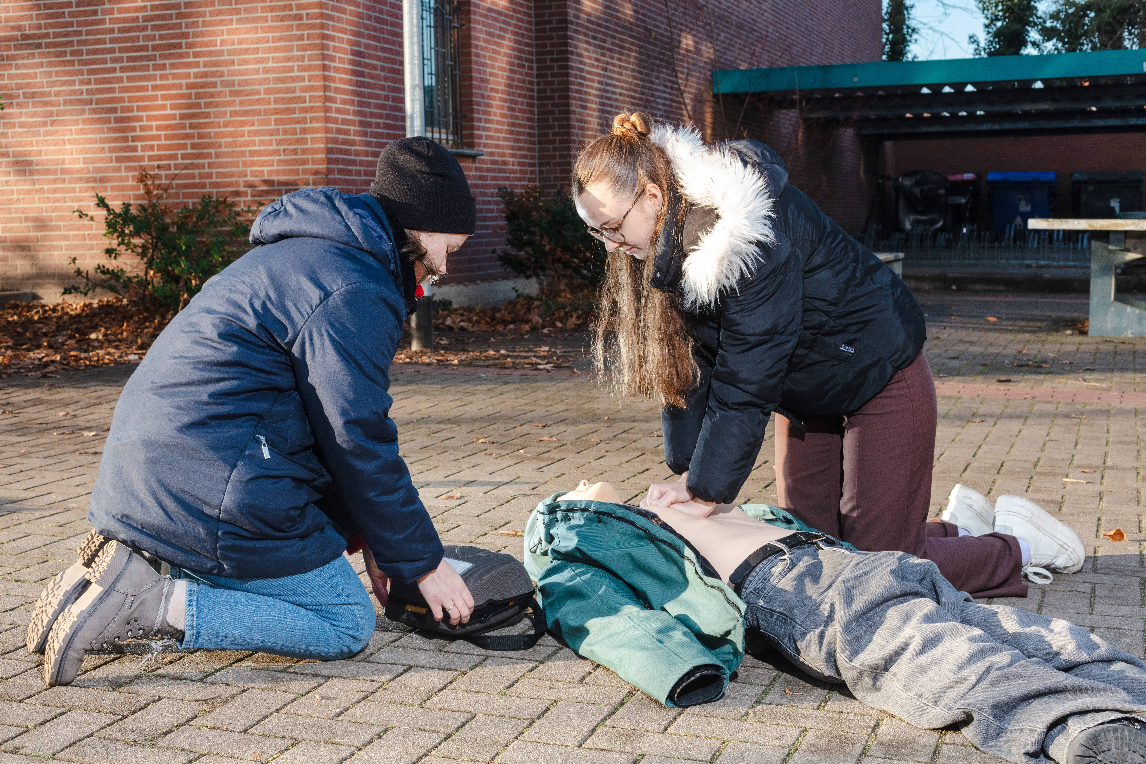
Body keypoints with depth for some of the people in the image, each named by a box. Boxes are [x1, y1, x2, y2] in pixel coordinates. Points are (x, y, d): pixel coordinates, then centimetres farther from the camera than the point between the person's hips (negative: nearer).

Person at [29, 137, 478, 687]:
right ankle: (149, 606, -12)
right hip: (212, 492, -10)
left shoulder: (306, 254, 20)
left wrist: (360, 531, 20)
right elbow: (359, 446, -13)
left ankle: (130, 566, 6)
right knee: (348, 624, -1)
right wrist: (421, 563, -1)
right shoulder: (352, 293, -14)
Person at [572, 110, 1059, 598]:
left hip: (880, 377, -8)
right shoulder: (669, 244, -7)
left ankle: (1016, 552, 20)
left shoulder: (747, 236, -34)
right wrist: (686, 474, -11)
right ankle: (961, 531, 29)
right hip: (807, 392, 9)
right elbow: (688, 366, -5)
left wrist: (706, 491, -29)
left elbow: (745, 384, -33)